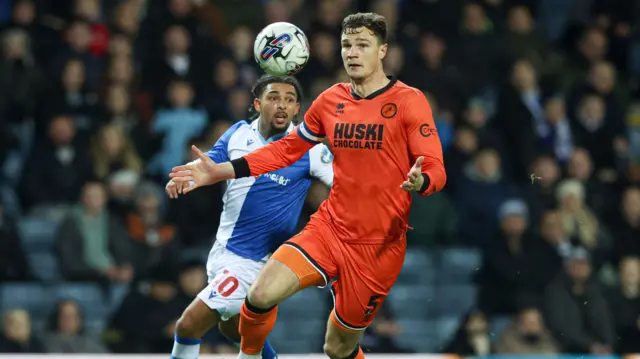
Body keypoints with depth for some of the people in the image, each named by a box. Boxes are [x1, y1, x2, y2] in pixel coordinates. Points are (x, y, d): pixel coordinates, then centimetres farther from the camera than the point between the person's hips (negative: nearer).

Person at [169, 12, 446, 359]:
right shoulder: (331, 100, 6)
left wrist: (420, 182, -37)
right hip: (329, 227, 3)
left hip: (379, 246, -3)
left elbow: (436, 171, -12)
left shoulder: (409, 101, -8)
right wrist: (220, 171, 11)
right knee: (261, 294, -19)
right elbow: (287, 149, 17)